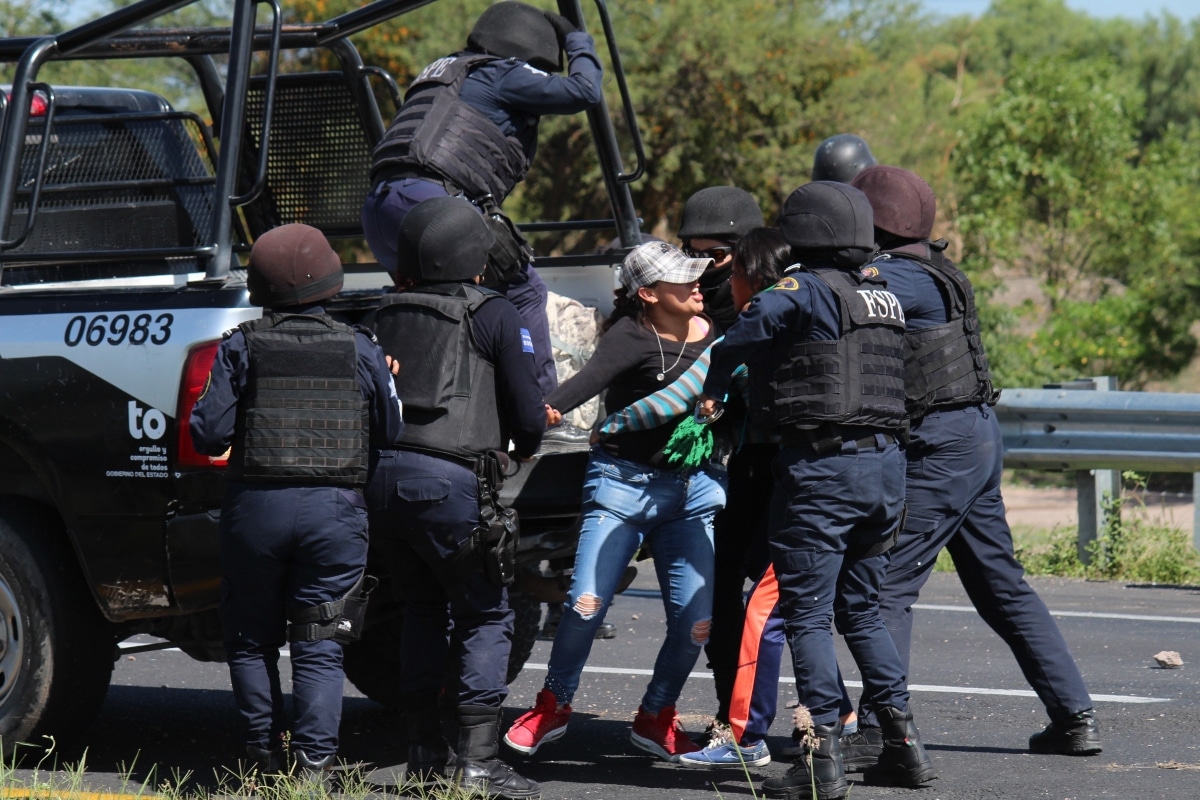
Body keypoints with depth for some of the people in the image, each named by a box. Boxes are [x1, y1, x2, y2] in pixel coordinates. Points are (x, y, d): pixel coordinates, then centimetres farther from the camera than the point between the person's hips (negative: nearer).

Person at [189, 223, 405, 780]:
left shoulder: (242, 348, -3)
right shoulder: (360, 351, 1)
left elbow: (209, 434, -7)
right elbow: (392, 434, 4)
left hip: (257, 505, -1)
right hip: (336, 510, 1)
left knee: (251, 636, 14)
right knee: (319, 646, 5)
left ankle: (267, 751, 13)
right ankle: (314, 760, -3)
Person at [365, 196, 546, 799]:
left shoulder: (389, 314, 15)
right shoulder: (493, 315, 0)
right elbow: (529, 414, 1)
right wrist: (524, 446, 22)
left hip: (382, 473, 5)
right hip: (449, 479, -5)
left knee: (422, 609, 19)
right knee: (485, 617, 4)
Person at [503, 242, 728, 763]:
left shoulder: (714, 334, 8)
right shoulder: (631, 337, -11)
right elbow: (592, 377, -30)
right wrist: (548, 408, -47)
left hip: (692, 489, 5)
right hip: (623, 483, -5)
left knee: (696, 621, -4)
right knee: (587, 603, -14)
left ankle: (655, 718, 19)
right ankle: (554, 706, 10)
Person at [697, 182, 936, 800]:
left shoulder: (805, 291, -9)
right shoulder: (884, 298, 14)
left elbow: (740, 340, -4)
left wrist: (711, 394, 17)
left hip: (821, 468, -8)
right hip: (885, 462, 8)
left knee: (808, 614, -3)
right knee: (860, 610, 18)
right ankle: (903, 743, 16)